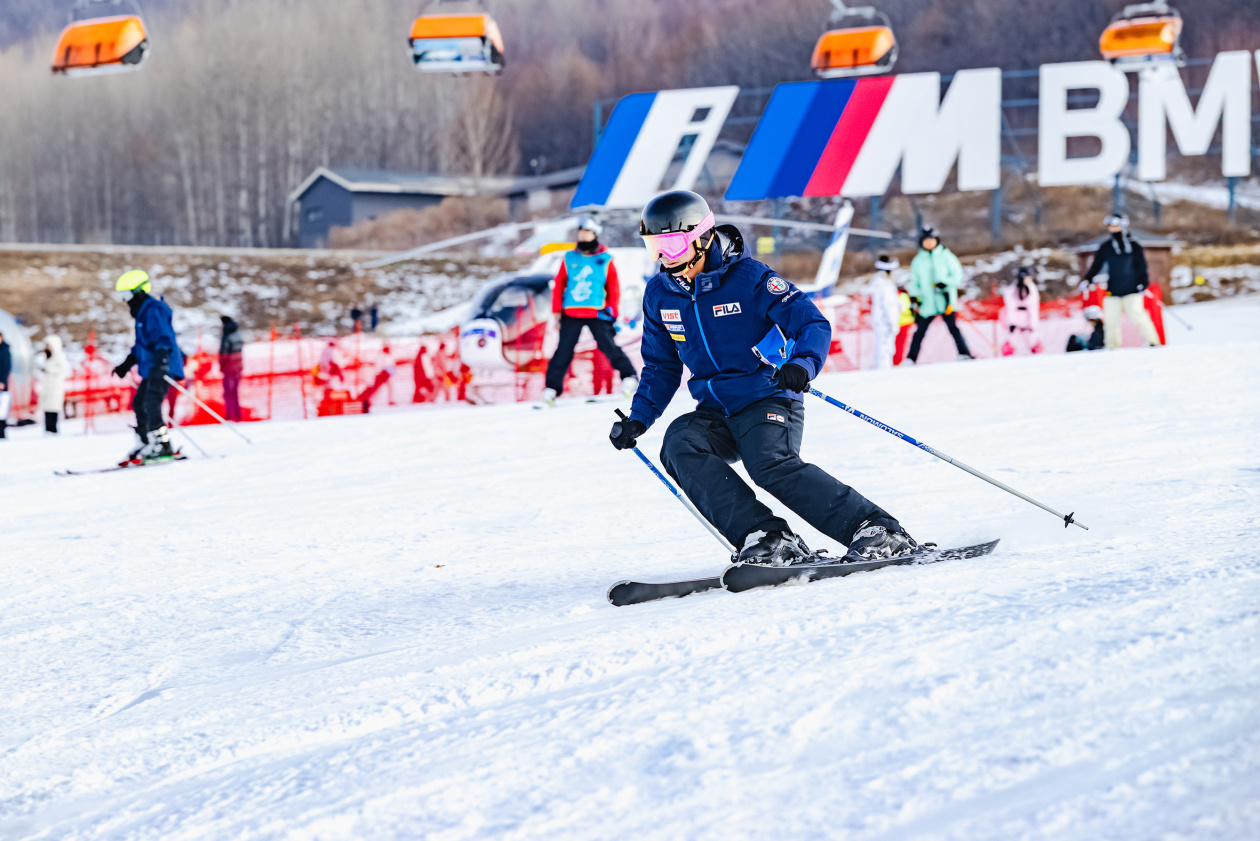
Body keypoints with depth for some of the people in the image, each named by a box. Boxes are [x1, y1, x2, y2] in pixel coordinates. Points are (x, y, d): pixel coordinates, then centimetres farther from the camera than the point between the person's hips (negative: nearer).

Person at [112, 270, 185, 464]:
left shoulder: (154, 311, -12)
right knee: (139, 403, 13)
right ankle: (144, 444, 19)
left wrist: (161, 360, -38)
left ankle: (161, 446, -22)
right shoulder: (143, 313, 21)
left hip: (162, 367, -11)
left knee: (150, 403, -19)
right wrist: (126, 364, 36)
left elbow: (164, 339, -24)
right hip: (151, 368, 11)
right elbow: (141, 344, 32)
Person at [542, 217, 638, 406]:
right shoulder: (569, 258, 9)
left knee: (608, 346, -11)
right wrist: (557, 311, 7)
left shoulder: (605, 261, 4)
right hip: (571, 313, 2)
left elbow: (614, 290, 7)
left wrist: (612, 314, 1)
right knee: (564, 351, -1)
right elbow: (558, 285, 12)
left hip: (597, 313, -2)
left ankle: (629, 378, 1)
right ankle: (552, 388, 6)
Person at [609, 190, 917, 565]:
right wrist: (638, 418, 6)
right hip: (716, 415, 5)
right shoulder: (659, 294, 7)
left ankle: (874, 529, -29)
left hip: (768, 401, -5)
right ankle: (763, 538, -32)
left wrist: (803, 364, -34)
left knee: (770, 464, -33)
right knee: (679, 443, -26)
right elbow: (661, 367, 20)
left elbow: (814, 325, -13)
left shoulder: (748, 277, -10)